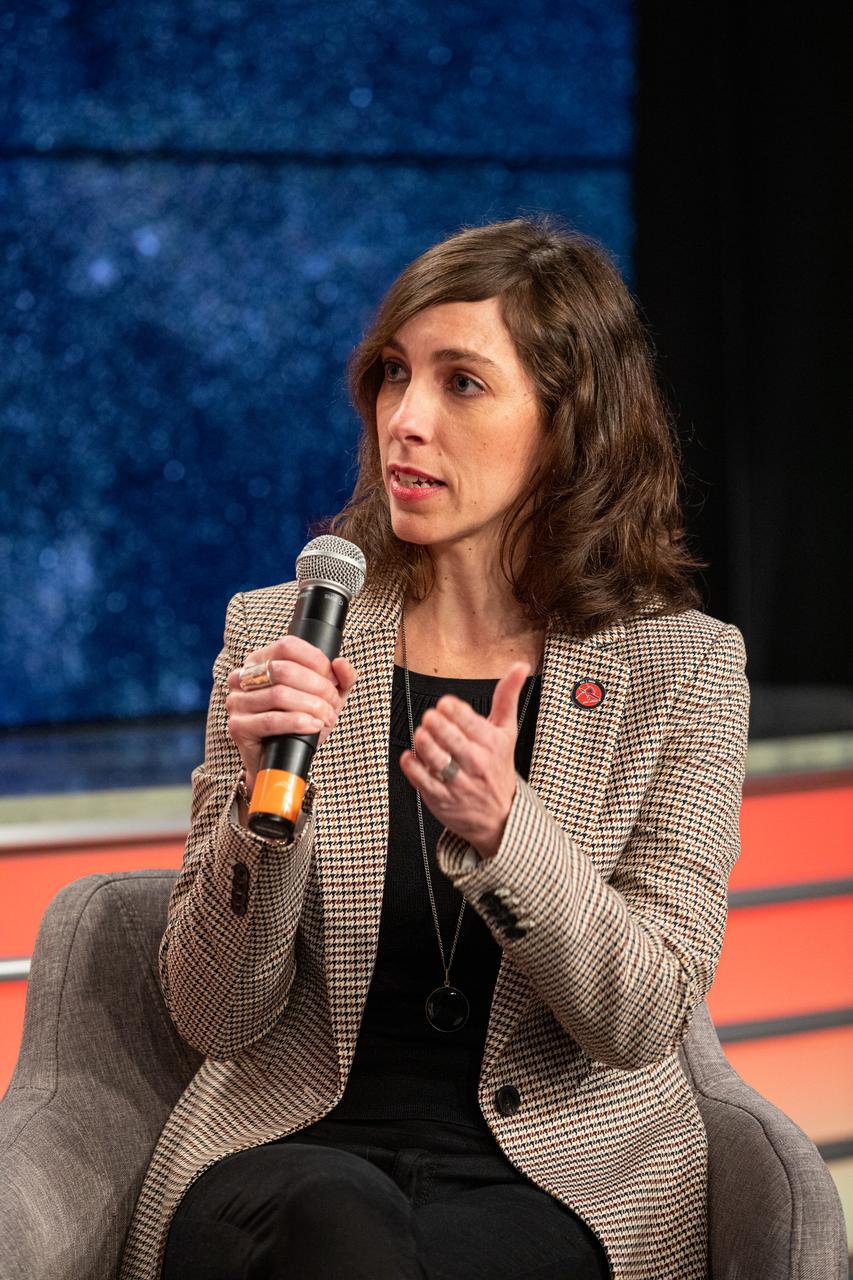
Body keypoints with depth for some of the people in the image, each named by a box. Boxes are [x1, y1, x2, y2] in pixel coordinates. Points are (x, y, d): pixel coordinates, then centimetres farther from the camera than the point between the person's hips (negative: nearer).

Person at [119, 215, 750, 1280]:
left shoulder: (681, 667, 0)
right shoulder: (276, 634, 3)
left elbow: (644, 1021, -7)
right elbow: (215, 1020, 0)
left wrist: (501, 832, -23)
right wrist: (263, 795, -18)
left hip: (558, 1179, -1)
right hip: (289, 1148, 1)